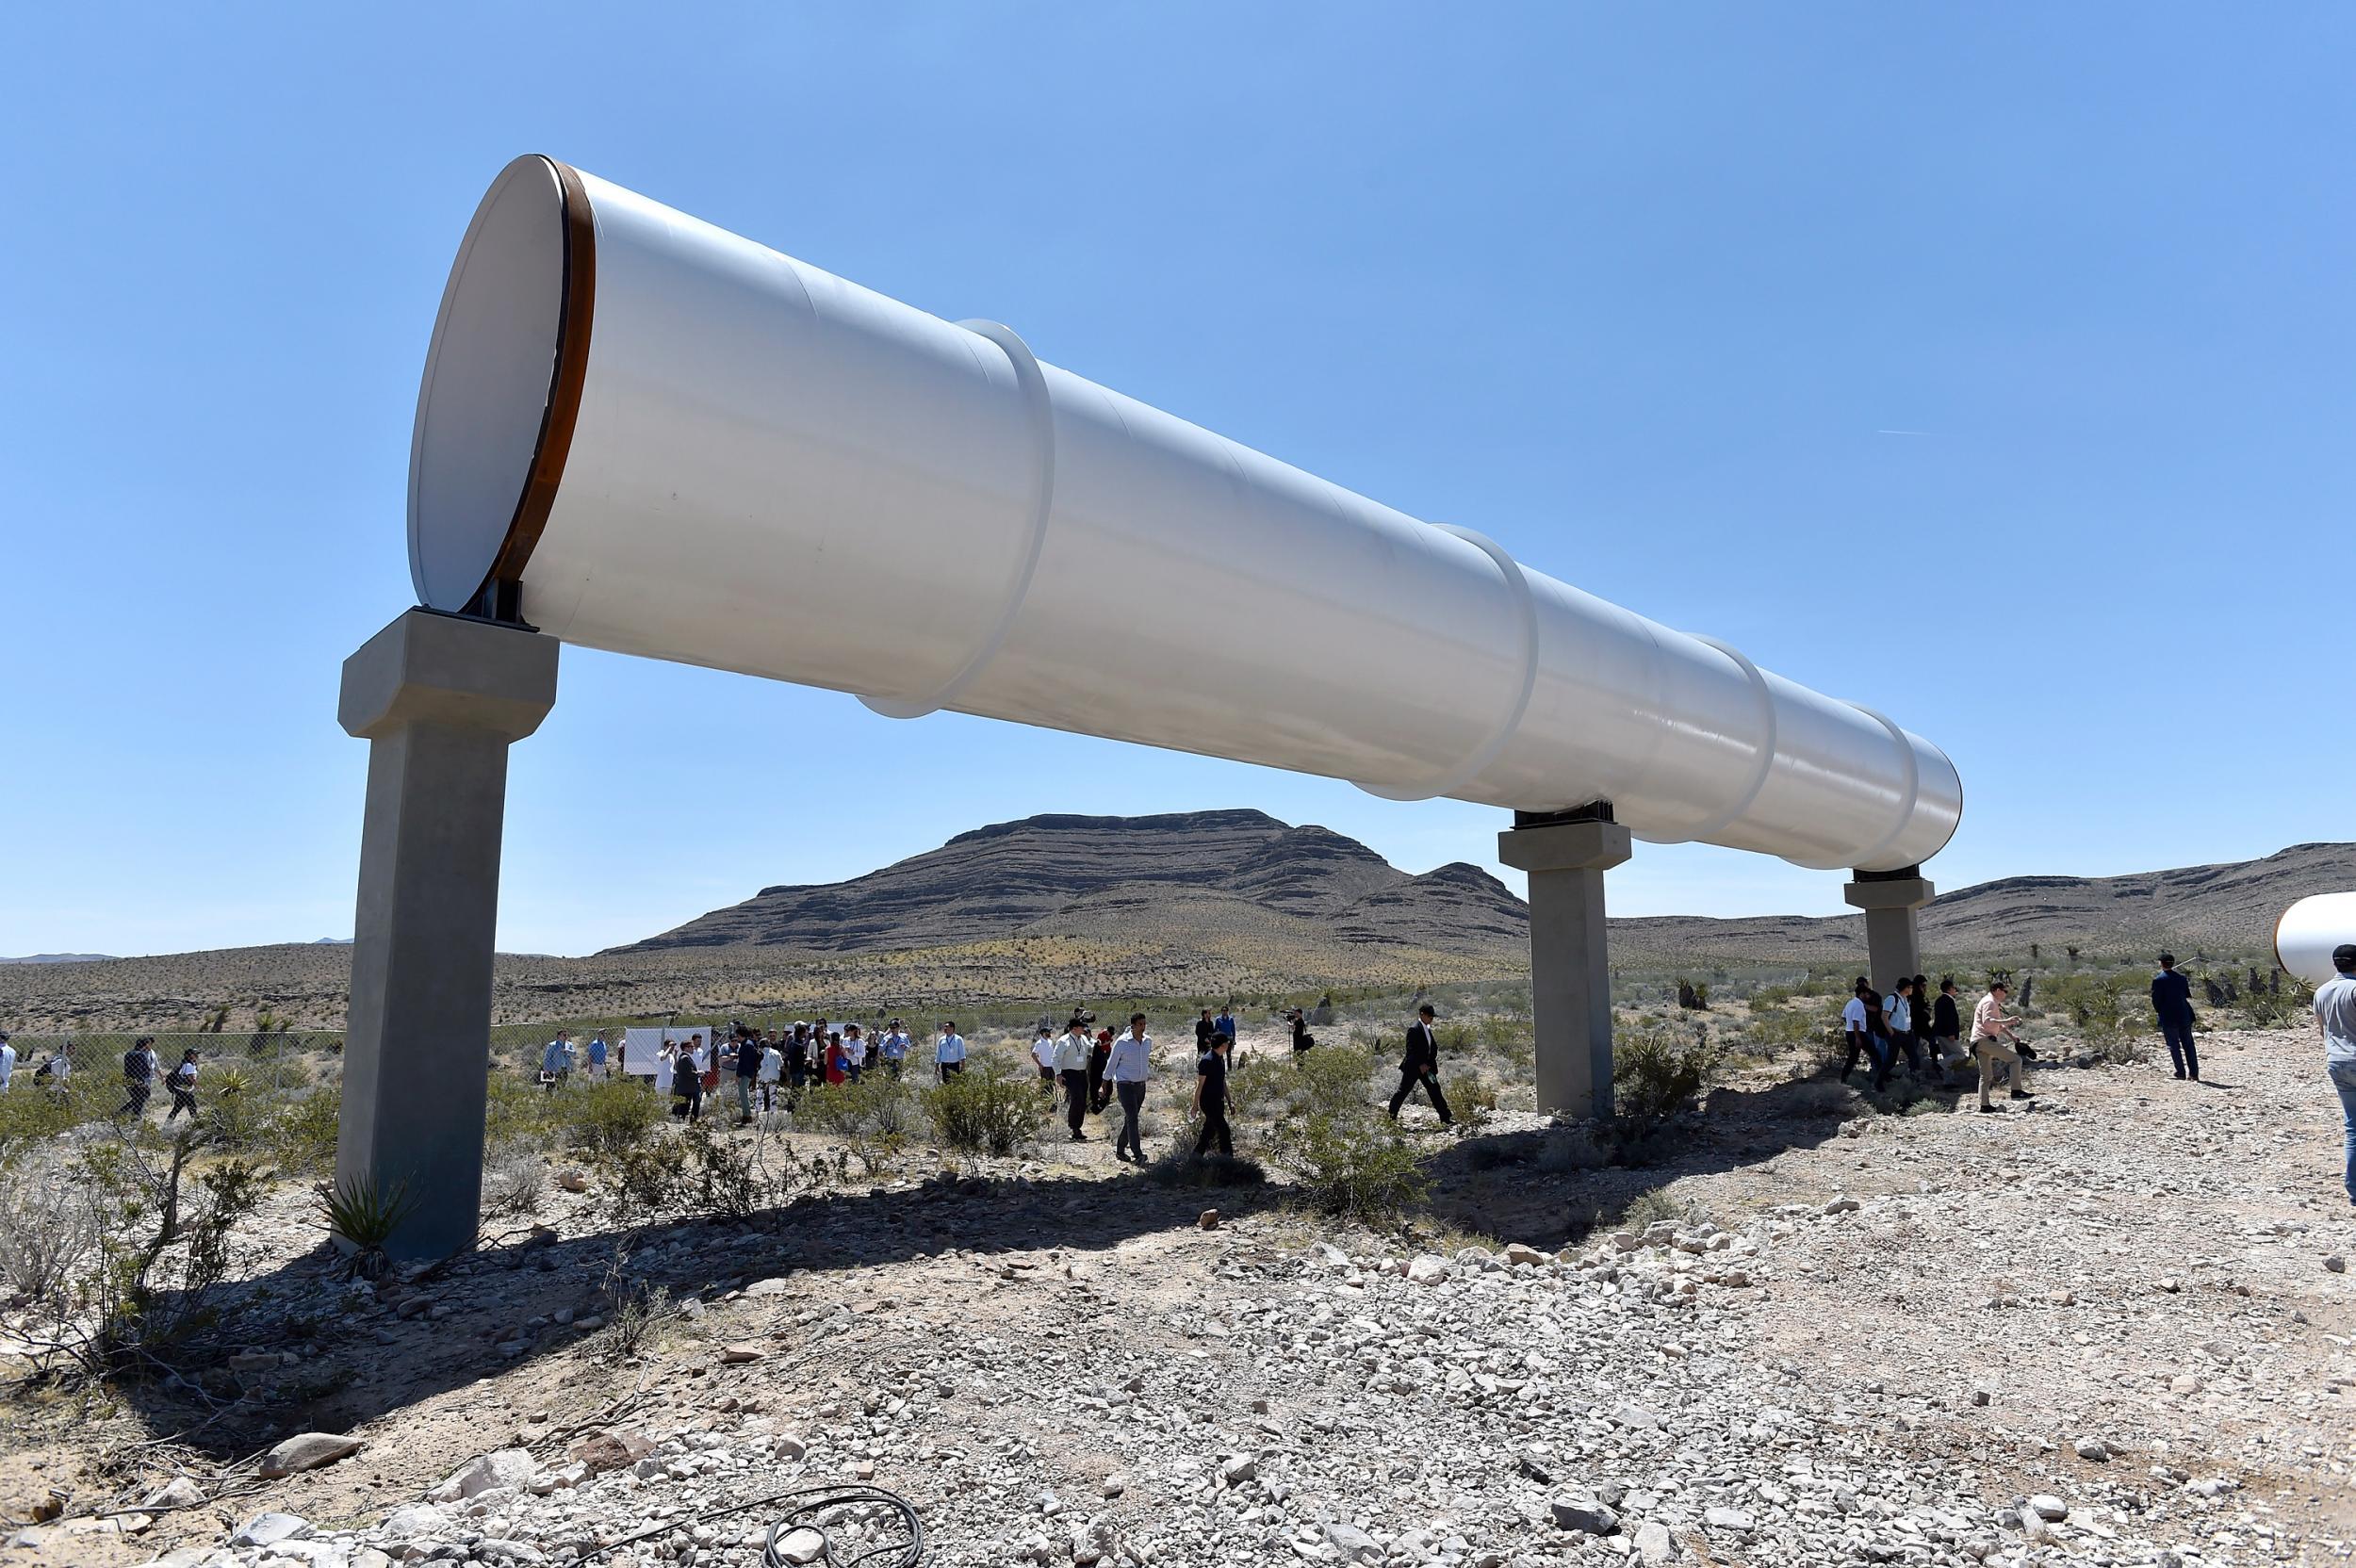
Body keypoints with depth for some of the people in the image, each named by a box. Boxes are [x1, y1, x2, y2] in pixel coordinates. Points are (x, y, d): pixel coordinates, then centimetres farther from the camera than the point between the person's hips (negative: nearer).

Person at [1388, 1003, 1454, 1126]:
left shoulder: (1428, 1029, 10)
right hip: (1413, 1067, -8)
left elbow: (1433, 1048, 14)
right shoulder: (1414, 1029, -17)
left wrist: (1429, 1063, 4)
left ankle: (1446, 1118, 4)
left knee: (1435, 1091, 4)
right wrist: (1421, 1065, -21)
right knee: (1403, 1091, 3)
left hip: (1426, 1066, 8)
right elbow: (1410, 1050, -20)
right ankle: (1391, 1116, 17)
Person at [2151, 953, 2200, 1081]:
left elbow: (2155, 1000, -10)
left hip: (2168, 1018, -4)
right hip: (2184, 1016, 4)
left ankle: (2181, 1072, 5)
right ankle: (2194, 1073, 8)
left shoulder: (2158, 980, -12)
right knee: (2188, 1045, 10)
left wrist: (2158, 1010, 7)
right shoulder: (2182, 978, 2)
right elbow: (2188, 996, 8)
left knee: (2174, 1046, 5)